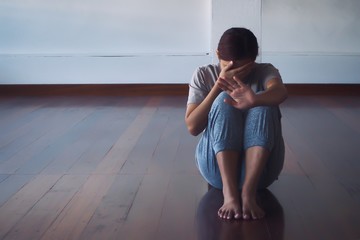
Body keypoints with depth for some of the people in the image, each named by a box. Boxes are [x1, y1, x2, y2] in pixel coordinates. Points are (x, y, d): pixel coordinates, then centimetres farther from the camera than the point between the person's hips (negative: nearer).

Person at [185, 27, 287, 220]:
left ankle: (248, 192, -37)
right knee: (224, 102, -25)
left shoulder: (265, 71, -1)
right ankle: (229, 192, -39)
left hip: (259, 168, 0)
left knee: (264, 104, -25)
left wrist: (255, 101, -50)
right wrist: (219, 85, -18)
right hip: (217, 166, 0)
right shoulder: (204, 75, 1)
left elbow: (280, 92, -27)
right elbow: (193, 127, -10)